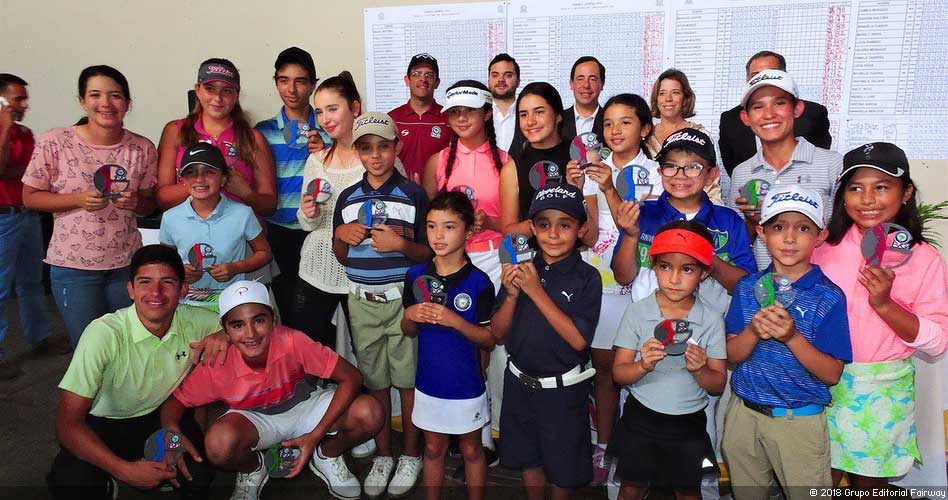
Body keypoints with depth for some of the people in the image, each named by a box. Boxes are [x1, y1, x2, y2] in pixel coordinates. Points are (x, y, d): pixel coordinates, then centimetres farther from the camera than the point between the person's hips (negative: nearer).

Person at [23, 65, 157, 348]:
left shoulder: (143, 149, -2)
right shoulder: (55, 142, -8)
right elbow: (30, 197, -2)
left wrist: (135, 202, -15)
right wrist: (78, 200, -17)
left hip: (127, 264, 2)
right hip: (73, 266, -2)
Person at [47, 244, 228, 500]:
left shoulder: (193, 321, -17)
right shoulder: (103, 333, -27)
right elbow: (68, 424, -25)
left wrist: (222, 336, -25)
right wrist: (126, 470, -35)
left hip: (163, 416, 2)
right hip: (106, 424, -1)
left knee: (198, 475, -27)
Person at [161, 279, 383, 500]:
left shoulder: (292, 342, -32)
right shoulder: (217, 366, -25)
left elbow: (351, 377, -27)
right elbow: (174, 401, -10)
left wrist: (316, 436, -29)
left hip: (303, 407, 0)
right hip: (253, 420, 0)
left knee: (370, 414, -26)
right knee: (219, 442, -35)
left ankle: (326, 456, 8)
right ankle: (252, 470, 4)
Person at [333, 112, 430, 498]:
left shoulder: (413, 194, -2)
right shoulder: (347, 198, 8)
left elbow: (428, 252, -1)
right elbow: (341, 257, 15)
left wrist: (401, 244, -19)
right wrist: (341, 236, -6)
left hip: (403, 298, -3)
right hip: (362, 302, 3)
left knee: (408, 379, 5)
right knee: (374, 381, 11)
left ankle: (411, 454, 22)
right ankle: (383, 454, 27)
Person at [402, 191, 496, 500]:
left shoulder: (478, 282, -15)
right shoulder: (416, 275, -4)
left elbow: (489, 339, -12)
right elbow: (409, 332, 6)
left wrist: (454, 321, -27)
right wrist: (410, 316, -16)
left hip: (466, 384, -3)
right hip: (429, 381, 3)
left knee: (471, 450, 15)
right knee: (434, 448, 20)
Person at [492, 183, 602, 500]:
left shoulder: (586, 278, -14)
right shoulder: (520, 269, -3)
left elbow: (578, 339, -22)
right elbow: (497, 333, -2)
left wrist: (537, 292, -25)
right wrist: (512, 295, -20)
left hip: (563, 388, -3)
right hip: (520, 382, 4)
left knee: (562, 468, 17)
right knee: (528, 461, 22)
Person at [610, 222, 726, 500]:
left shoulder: (711, 320, -7)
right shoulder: (636, 312, -9)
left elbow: (718, 385, -3)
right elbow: (619, 374, -9)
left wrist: (700, 369, -24)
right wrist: (643, 366, -29)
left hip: (689, 422, 1)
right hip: (641, 416, 0)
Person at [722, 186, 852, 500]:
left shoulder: (829, 297, -11)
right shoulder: (748, 287, -1)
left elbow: (832, 374, -12)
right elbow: (731, 356, -2)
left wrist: (792, 337, -27)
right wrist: (753, 332, -22)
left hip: (800, 420, -3)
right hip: (744, 414, 4)